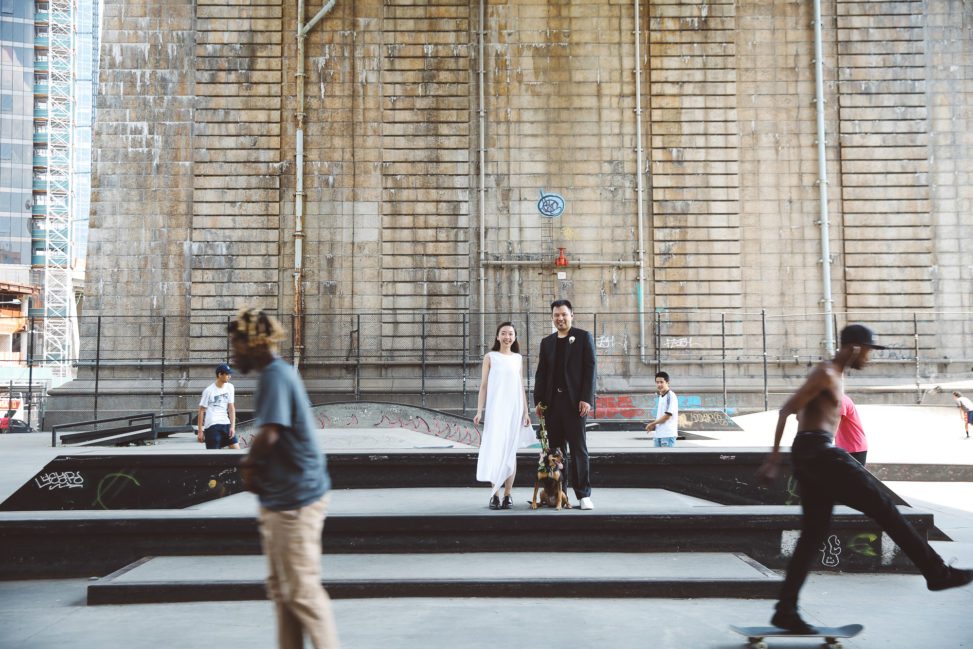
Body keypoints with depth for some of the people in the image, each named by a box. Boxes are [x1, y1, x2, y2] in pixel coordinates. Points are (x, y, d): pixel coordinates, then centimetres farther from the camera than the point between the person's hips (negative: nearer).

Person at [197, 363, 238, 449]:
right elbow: (201, 411, -3)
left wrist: (232, 426, -3)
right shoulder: (209, 390, -8)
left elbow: (231, 407, 5)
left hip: (226, 423, 5)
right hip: (212, 425, -5)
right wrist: (200, 431, -4)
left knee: (236, 448, -1)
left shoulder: (229, 387, 5)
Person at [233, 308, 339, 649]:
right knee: (281, 588, 17)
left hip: (294, 498, -10)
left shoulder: (275, 376, -18)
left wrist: (248, 464, -10)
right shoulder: (278, 373, 13)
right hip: (282, 497, 10)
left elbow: (268, 434, -30)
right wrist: (256, 467, 1)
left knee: (303, 590, -2)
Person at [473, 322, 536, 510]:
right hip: (495, 408, -2)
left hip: (514, 409, 2)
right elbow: (483, 386, 2)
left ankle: (508, 494, 8)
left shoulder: (518, 358, 11)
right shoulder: (490, 357, 3)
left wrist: (526, 412, 8)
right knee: (495, 450, -7)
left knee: (510, 452, 3)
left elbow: (521, 387, 13)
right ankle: (494, 495, -2)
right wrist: (479, 411, -6)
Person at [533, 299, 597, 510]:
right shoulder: (547, 342, 16)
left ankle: (583, 494, 2)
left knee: (578, 448, -2)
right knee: (555, 449, 5)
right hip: (552, 402, 4)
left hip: (574, 401, -4)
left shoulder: (583, 337, 3)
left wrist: (586, 398, -12)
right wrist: (538, 400, 5)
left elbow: (590, 368, -3)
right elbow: (541, 373, 14)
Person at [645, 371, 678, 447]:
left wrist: (652, 424, -6)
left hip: (668, 434, -9)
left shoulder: (671, 396, -12)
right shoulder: (660, 397, 15)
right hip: (658, 434, 9)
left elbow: (667, 416, -16)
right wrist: (653, 426, 5)